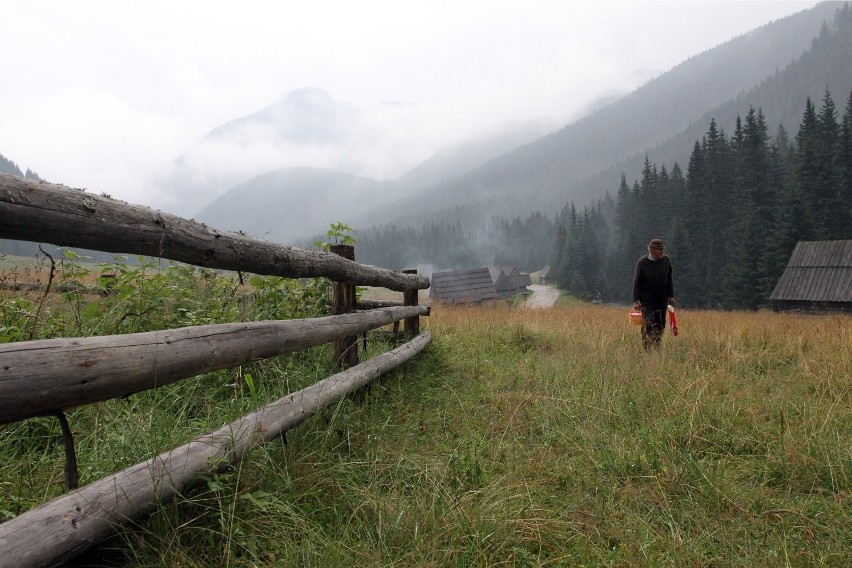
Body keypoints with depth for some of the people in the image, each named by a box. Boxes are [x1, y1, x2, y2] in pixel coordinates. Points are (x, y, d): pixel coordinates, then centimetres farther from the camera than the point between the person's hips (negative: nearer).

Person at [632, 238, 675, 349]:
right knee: (648, 324, -10)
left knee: (660, 325, 6)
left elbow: (669, 279, 13)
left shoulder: (666, 260, 3)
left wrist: (671, 296, 12)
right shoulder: (642, 262, -8)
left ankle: (657, 347, 17)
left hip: (662, 299, 4)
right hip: (647, 299, -4)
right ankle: (647, 348, -4)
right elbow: (637, 282, -6)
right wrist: (636, 300, -10)